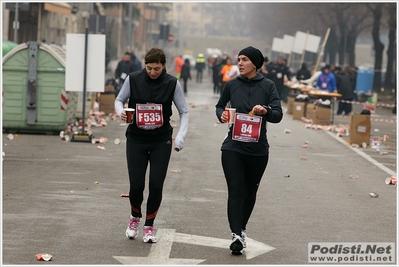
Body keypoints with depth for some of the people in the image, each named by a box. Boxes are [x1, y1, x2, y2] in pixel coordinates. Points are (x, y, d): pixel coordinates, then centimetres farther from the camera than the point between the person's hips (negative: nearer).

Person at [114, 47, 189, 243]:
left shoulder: (172, 83, -6)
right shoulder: (133, 79, -6)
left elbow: (183, 111, 1)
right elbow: (119, 100, 8)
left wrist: (181, 136, -11)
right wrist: (121, 112, -15)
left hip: (161, 141, 0)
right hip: (136, 139, 0)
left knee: (156, 185, -4)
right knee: (136, 185, -4)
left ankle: (149, 225, 16)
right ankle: (135, 217, 27)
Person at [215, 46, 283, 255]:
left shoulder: (268, 86, -2)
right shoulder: (232, 85, 1)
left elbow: (278, 115, -8)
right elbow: (220, 106, 16)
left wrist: (266, 110, -29)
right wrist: (221, 114, -7)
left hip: (258, 149, 1)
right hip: (233, 147, -1)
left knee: (250, 191, 14)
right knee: (235, 191, -12)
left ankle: (241, 228, 33)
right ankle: (236, 234, -17)